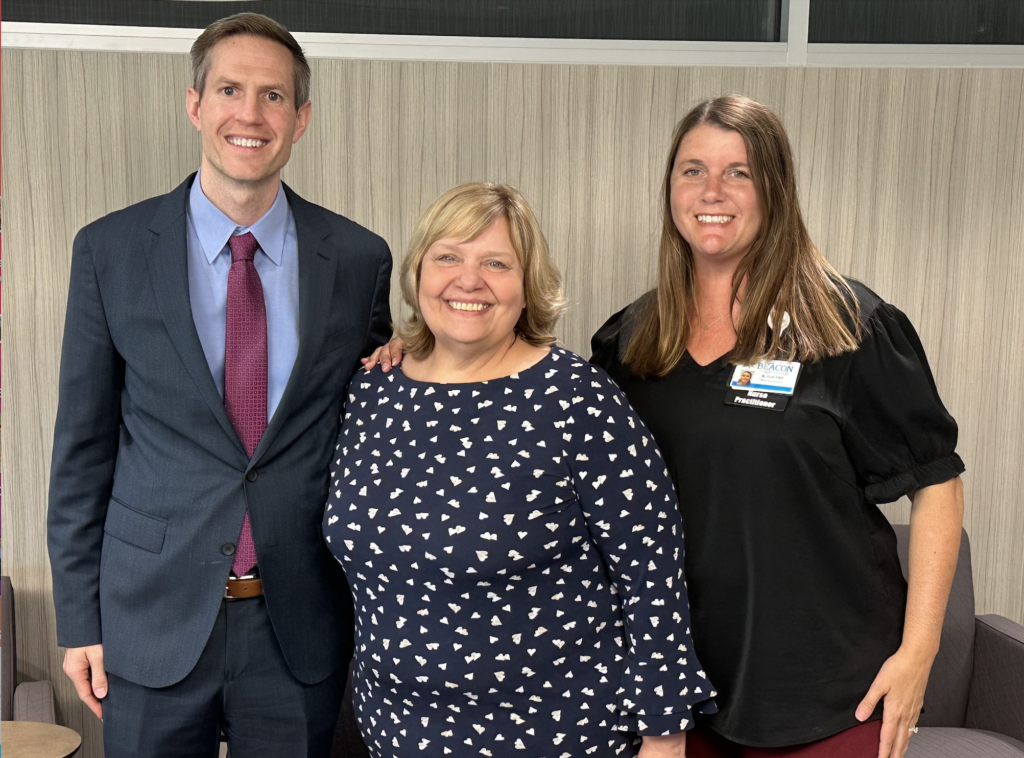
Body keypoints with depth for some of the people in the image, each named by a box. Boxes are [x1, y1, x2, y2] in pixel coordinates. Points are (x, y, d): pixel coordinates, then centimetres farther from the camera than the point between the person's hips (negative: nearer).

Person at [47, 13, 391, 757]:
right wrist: (79, 615, 0)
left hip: (303, 626, 1)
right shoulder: (109, 250, -3)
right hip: (153, 619, 0)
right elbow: (83, 440, 0)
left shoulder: (360, 259, -2)